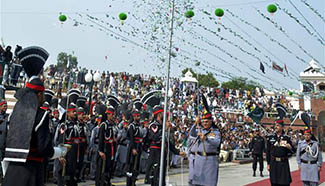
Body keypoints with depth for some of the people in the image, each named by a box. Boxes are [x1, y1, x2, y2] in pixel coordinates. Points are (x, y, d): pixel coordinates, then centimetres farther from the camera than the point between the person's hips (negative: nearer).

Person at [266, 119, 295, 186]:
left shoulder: (287, 138, 1)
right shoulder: (270, 137, 5)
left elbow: (292, 151, 6)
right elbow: (268, 151, 7)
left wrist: (289, 147, -17)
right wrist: (268, 164, 5)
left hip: (284, 163, -1)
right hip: (273, 163, 2)